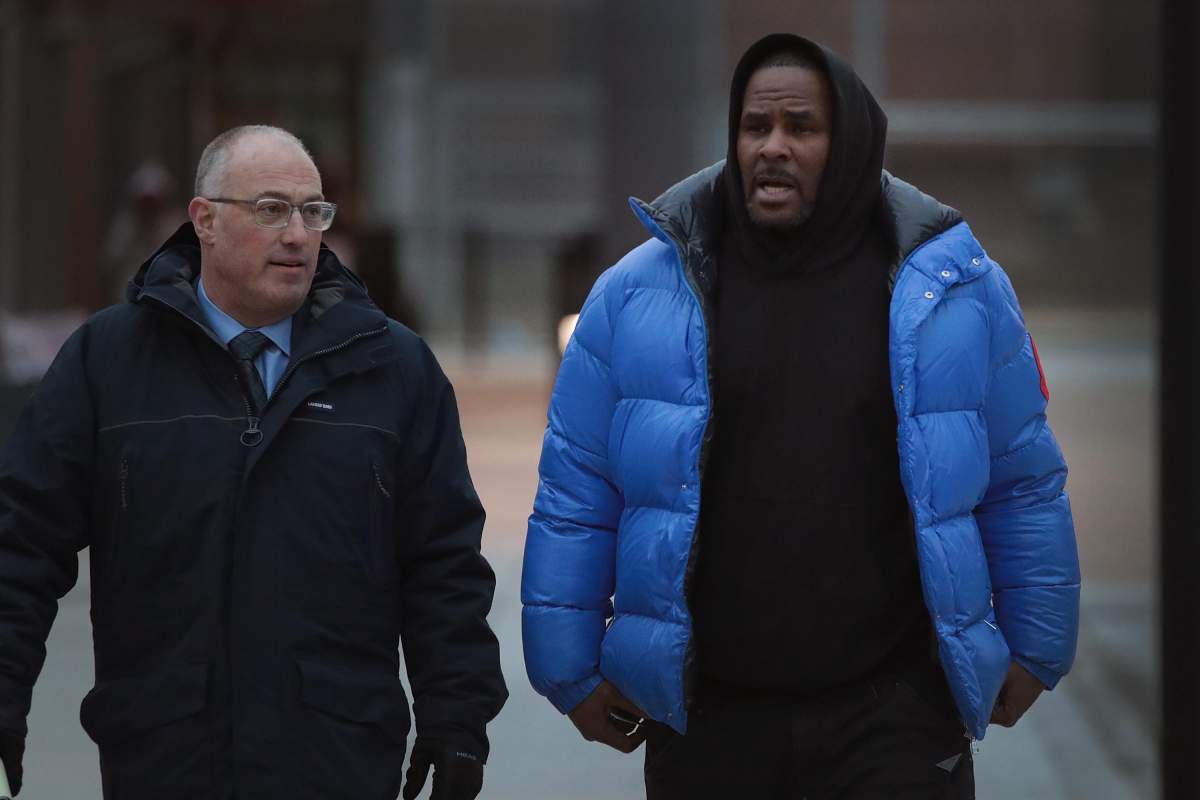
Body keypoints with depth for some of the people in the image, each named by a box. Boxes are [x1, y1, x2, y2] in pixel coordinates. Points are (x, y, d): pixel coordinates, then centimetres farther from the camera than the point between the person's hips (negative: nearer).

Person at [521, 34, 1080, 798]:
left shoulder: (953, 287, -1)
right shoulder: (639, 292, -1)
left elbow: (1023, 487, 7)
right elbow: (576, 497, 2)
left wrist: (1036, 647, 10)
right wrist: (572, 669, 1)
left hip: (896, 708, -1)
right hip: (708, 713, 1)